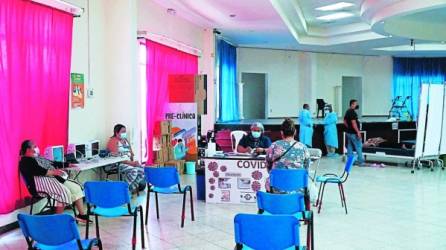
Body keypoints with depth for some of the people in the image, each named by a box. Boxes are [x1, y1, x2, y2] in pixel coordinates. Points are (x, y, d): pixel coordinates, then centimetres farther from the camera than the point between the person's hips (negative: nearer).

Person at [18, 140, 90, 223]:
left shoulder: (38, 158, 24)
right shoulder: (25, 161, -5)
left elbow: (53, 163, 24)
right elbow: (37, 170, -21)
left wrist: (68, 165, 16)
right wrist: (53, 172, -28)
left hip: (53, 179, 10)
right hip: (41, 182, -10)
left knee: (76, 188, -2)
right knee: (64, 192, -31)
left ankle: (82, 215, -3)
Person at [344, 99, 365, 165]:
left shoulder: (347, 112, 13)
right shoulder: (352, 112, -18)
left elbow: (345, 121, 20)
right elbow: (353, 123, -23)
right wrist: (358, 132, -22)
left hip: (348, 132, 10)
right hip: (353, 133, -10)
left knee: (350, 147, 11)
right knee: (359, 147, -4)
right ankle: (361, 161, -3)